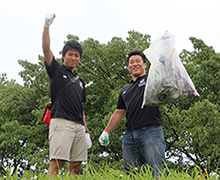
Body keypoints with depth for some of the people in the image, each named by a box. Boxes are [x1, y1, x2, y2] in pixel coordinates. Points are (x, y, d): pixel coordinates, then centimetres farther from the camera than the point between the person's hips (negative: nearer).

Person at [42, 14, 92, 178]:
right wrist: (46, 26, -15)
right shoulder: (57, 71, 10)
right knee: (56, 162, -17)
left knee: (76, 167, 0)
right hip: (61, 122, -6)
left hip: (79, 126, 6)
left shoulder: (80, 82, 25)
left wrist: (86, 131, 20)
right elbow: (46, 49, -4)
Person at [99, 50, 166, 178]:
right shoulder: (125, 90, 29)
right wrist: (106, 131, 25)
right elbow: (119, 113, 31)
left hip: (151, 131, -6)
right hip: (130, 135, 6)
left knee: (157, 173, -13)